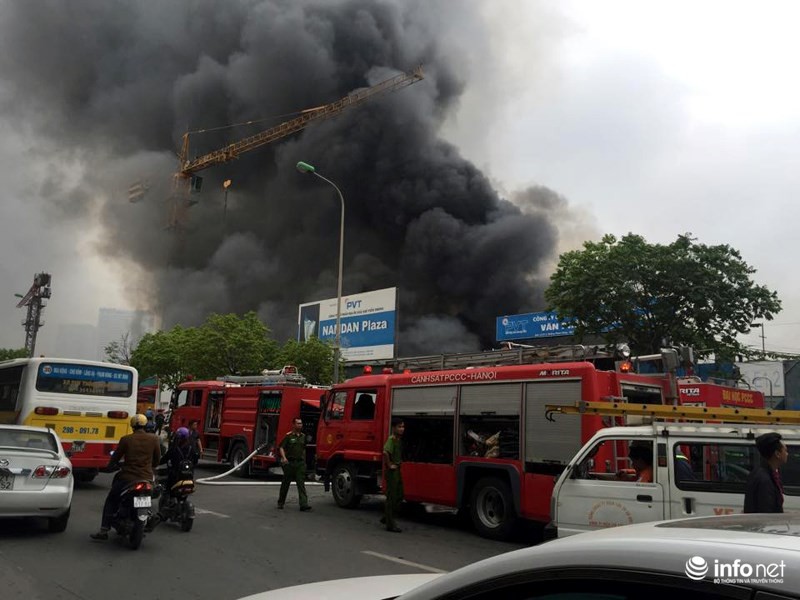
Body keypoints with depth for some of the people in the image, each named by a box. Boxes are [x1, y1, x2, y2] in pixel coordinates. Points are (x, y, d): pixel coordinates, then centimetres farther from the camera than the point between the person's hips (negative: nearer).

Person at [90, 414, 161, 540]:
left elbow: (116, 456, 3)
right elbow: (157, 459, 8)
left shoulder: (126, 439, -7)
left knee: (110, 501, 14)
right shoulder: (153, 439, -1)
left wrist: (109, 467, 23)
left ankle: (104, 531, 7)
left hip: (128, 477, -2)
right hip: (147, 478, 2)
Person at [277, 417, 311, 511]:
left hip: (300, 462, 3)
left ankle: (303, 504, -13)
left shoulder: (303, 436, 11)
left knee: (301, 484, -6)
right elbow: (281, 447, -8)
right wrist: (284, 457, -22)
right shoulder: (288, 436, -4)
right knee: (285, 483, 10)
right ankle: (280, 502, 25)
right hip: (290, 462, -3)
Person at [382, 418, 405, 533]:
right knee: (391, 497, -3)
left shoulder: (399, 440, 12)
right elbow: (385, 452, -32)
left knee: (399, 496, 14)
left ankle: (386, 518, 26)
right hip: (391, 471, -9)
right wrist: (389, 465, -23)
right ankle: (390, 524, 4)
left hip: (397, 470, 9)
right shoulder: (392, 439, -16)